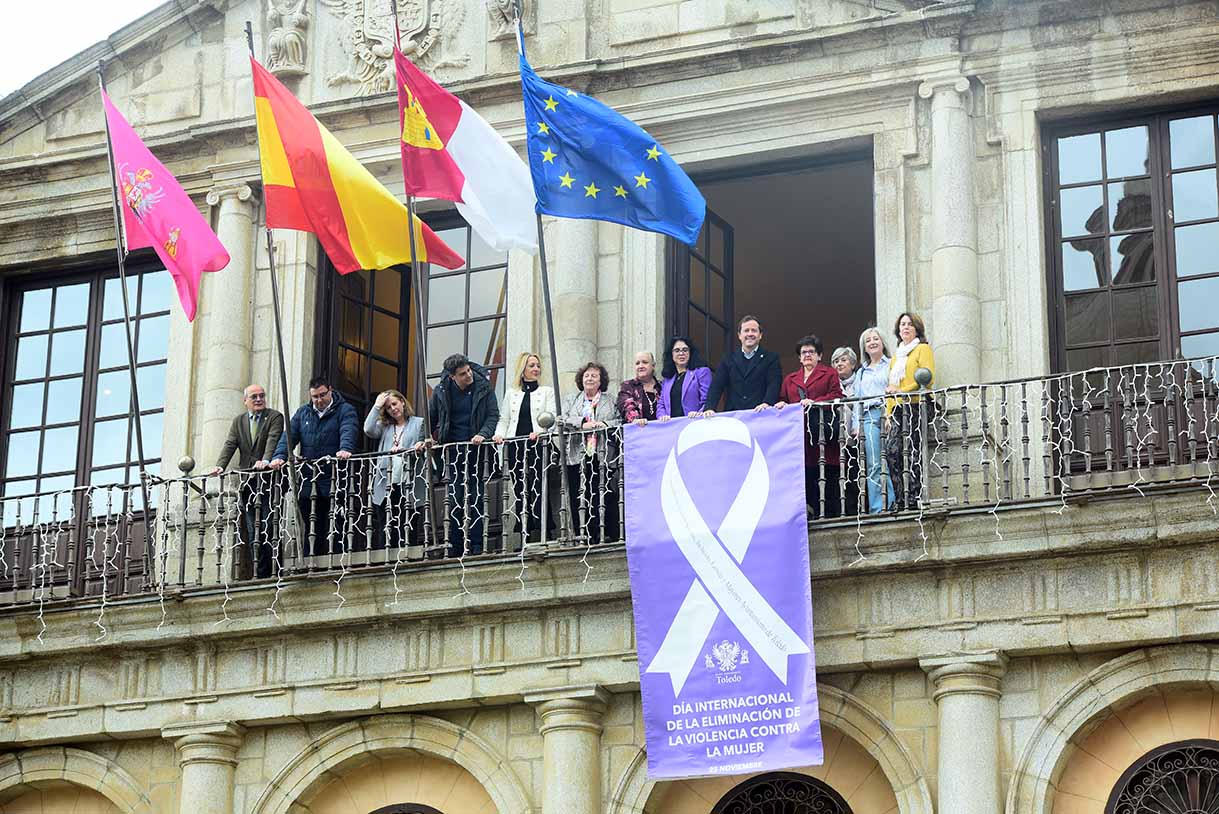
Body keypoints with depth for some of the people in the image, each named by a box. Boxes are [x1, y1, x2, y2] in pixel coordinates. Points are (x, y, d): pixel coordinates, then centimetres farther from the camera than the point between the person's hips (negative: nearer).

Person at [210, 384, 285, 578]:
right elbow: (230, 444, 7)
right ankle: (245, 575, 2)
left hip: (267, 481, -4)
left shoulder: (275, 417, 2)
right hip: (247, 482, 4)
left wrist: (265, 461, -31)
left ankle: (264, 573, -9)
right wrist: (220, 466, -10)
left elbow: (273, 441, -13)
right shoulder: (239, 420, 17)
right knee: (250, 530, 3)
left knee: (264, 528, -10)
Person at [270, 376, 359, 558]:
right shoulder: (303, 413, 19)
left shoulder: (345, 410, 5)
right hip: (308, 483, 4)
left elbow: (348, 431, -14)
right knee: (310, 530, 4)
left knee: (334, 529, -8)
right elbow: (289, 436, 9)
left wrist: (345, 449, -35)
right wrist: (279, 456, -10)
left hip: (333, 483, -4)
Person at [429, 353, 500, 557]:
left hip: (476, 447, -1)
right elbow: (431, 418, 15)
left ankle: (475, 546, -1)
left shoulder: (483, 386, -2)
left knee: (475, 498, -3)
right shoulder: (441, 391, 3)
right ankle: (455, 547, 1)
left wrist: (484, 434, -20)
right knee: (455, 499, -2)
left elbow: (493, 415, -3)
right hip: (453, 450, 1)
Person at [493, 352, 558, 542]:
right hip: (516, 447, 3)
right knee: (520, 492, 1)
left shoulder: (547, 392, 10)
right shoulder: (511, 393, 17)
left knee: (538, 490, -10)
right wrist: (499, 434, -3)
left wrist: (540, 431, -20)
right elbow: (504, 420, 16)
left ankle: (546, 533, -10)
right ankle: (524, 535, 4)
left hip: (537, 446, -3)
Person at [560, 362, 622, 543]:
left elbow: (620, 422, 6)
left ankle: (610, 536, -6)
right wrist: (583, 424, -10)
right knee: (579, 499, -4)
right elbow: (564, 419, 3)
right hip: (578, 457, 1)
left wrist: (605, 425, -11)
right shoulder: (571, 400, 19)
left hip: (603, 457, -1)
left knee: (606, 499, -8)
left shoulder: (610, 402, 16)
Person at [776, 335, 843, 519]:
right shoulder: (790, 379, 26)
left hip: (822, 430, -4)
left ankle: (832, 514, -8)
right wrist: (781, 404, -2)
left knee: (829, 476, -9)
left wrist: (814, 402, -13)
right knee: (807, 477, -3)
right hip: (800, 436, 4)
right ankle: (816, 514, -2)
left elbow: (836, 396, 0)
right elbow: (782, 400, 21)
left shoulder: (829, 374, 13)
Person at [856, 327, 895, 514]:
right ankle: (877, 508, -13)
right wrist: (856, 425, 10)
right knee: (873, 465, -8)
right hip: (869, 418, 3)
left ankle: (893, 504, -13)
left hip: (888, 414, -3)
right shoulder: (861, 373, 28)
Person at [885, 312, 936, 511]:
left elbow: (928, 378, -8)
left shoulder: (923, 349, 5)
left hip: (916, 406, -6)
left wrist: (903, 391, -16)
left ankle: (914, 498, -9)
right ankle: (901, 498, -8)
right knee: (892, 450, -9)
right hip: (898, 408, 6)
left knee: (912, 452, -10)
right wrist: (889, 414, 16)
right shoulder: (896, 355, 27)